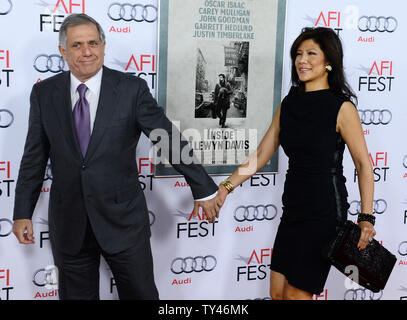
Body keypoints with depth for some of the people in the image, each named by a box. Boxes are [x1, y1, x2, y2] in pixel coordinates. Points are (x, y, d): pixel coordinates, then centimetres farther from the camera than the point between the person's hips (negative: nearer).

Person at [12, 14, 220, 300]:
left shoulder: (132, 89, -7)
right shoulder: (44, 93, 1)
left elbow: (170, 140, -4)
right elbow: (34, 157, 6)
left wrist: (203, 188, -2)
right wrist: (23, 212, 5)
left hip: (123, 220, -2)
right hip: (68, 223, 2)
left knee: (141, 294, 10)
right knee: (76, 294, 15)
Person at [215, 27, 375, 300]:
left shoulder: (342, 108, -9)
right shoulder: (288, 105, 8)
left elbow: (364, 165, -8)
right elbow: (261, 154, 11)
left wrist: (366, 219, -16)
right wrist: (227, 186, 4)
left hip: (325, 212, -6)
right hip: (293, 210, 6)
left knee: (296, 294, 0)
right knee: (277, 292, 10)